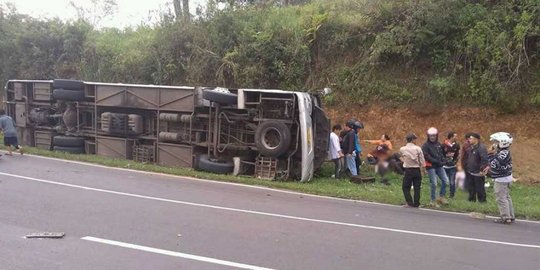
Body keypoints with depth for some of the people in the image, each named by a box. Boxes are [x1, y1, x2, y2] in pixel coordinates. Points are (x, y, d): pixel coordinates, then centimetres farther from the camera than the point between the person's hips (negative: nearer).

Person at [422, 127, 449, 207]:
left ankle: (441, 197, 18)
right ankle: (433, 201, 9)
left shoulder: (439, 144, 11)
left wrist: (442, 161, -4)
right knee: (434, 184, -4)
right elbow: (427, 157, -14)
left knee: (445, 181, 2)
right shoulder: (425, 146, -7)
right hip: (431, 167, -6)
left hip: (439, 166, 6)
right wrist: (437, 162, -17)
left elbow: (442, 154, 17)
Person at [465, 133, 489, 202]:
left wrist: (482, 170, -26)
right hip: (471, 172, 9)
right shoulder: (470, 148, 11)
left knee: (479, 189, -1)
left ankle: (482, 201, 10)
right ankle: (471, 200, 30)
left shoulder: (481, 148, -18)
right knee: (471, 188, 18)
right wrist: (467, 167, 16)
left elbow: (484, 160, -26)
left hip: (478, 173, -9)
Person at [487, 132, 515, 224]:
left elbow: (495, 164, -30)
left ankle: (506, 217, 3)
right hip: (505, 178, 10)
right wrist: (490, 167, 17)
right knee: (506, 197, 17)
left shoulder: (503, 153, -24)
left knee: (501, 198, -3)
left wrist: (490, 154, -25)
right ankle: (511, 216, 25)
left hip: (501, 179, -10)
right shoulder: (503, 151, 8)